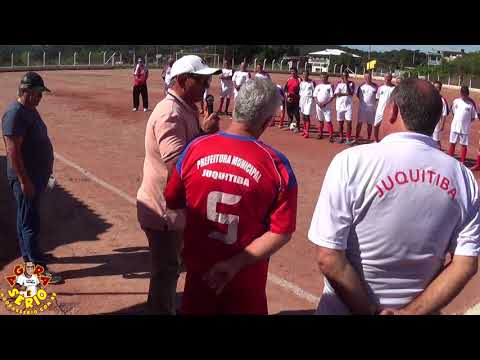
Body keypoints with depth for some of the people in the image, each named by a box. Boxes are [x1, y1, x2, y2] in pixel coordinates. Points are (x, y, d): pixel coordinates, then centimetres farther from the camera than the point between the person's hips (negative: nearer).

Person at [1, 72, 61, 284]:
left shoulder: (30, 109, 10)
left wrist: (45, 172, 21)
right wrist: (24, 181, -24)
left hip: (37, 175, 10)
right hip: (25, 178, -10)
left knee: (26, 217, 21)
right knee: (30, 222, -2)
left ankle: (28, 254, 35)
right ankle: (39, 267, 4)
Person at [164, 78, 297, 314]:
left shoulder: (194, 149, -13)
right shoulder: (276, 165, -18)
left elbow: (172, 204, -1)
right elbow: (281, 233, -18)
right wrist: (235, 265, -17)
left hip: (198, 270, 2)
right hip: (247, 278, -2)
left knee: (197, 307, 24)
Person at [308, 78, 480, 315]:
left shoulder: (352, 162, -20)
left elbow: (328, 258, -22)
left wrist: (371, 311, -14)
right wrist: (410, 312, -10)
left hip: (348, 307, -3)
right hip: (418, 308, 3)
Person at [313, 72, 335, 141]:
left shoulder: (330, 86, -1)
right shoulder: (318, 86, 9)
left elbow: (332, 96, -6)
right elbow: (314, 96, 8)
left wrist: (325, 103, -15)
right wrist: (318, 103, -9)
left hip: (327, 106, -4)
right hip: (318, 106, 4)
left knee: (328, 121, -9)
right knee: (320, 120, 12)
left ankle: (331, 136, -10)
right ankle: (320, 134, 22)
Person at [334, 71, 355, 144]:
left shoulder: (351, 83, 1)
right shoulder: (338, 83, 4)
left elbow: (351, 93, -14)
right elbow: (337, 94, -8)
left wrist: (347, 84, -16)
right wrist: (346, 94, -15)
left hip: (348, 106, -1)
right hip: (340, 105, 1)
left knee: (349, 122, -8)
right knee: (340, 122, 8)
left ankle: (348, 139, -2)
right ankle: (341, 138, 20)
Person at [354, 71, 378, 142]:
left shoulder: (375, 86, 1)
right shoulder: (361, 86, 1)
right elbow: (358, 95, 10)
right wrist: (362, 101, 0)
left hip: (371, 108, 1)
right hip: (362, 107, 0)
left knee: (369, 124, 8)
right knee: (359, 123, -1)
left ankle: (368, 139, 17)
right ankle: (356, 138, 3)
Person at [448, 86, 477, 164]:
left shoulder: (471, 104, -7)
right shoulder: (456, 101, 1)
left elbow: (473, 117, 0)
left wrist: (466, 122, -8)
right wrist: (457, 120, 5)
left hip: (465, 128, -2)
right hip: (455, 127, 2)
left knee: (464, 145, 6)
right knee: (452, 143, 10)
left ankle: (462, 162, 16)